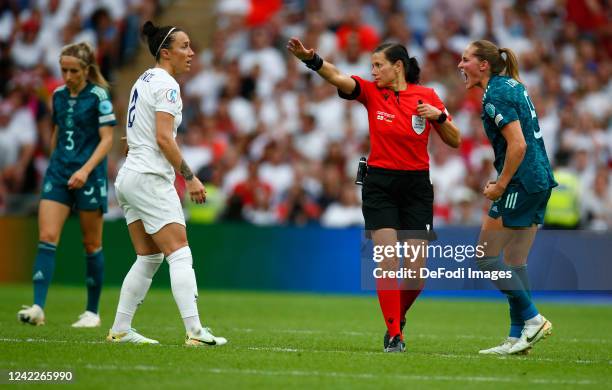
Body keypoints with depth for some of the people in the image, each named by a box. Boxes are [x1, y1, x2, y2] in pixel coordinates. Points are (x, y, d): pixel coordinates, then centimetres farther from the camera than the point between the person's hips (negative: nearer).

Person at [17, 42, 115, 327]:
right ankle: (38, 307, -17)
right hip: (58, 172, 5)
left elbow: (107, 138, -10)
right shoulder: (58, 95, 9)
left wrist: (85, 170, -21)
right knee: (46, 237, -10)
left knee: (91, 244, 5)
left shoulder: (98, 95, -7)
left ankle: (92, 312, 14)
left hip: (88, 175, -5)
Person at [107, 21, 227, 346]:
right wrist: (189, 177, -18)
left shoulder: (144, 80, 16)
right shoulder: (166, 85, -11)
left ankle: (120, 329, 10)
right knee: (180, 254, -12)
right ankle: (195, 330, -19)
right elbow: (163, 138, -20)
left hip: (129, 177, 9)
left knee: (149, 258, 11)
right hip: (150, 179, -9)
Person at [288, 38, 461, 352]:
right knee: (388, 261, -11)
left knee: (417, 269, -1)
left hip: (417, 187, 1)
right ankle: (393, 334, -3)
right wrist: (310, 59, -39)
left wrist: (438, 116, -14)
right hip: (379, 185, -1)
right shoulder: (371, 92, -1)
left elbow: (455, 141, 4)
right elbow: (336, 77, -20)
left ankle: (397, 316, 26)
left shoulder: (427, 96, 0)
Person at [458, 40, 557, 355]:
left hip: (521, 184, -10)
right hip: (540, 181, 10)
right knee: (515, 261, 10)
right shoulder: (513, 85, 15)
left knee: (486, 256, -2)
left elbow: (518, 145, -21)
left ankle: (532, 319, -3)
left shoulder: (495, 95, -14)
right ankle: (518, 337, 10)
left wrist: (500, 186, -13)